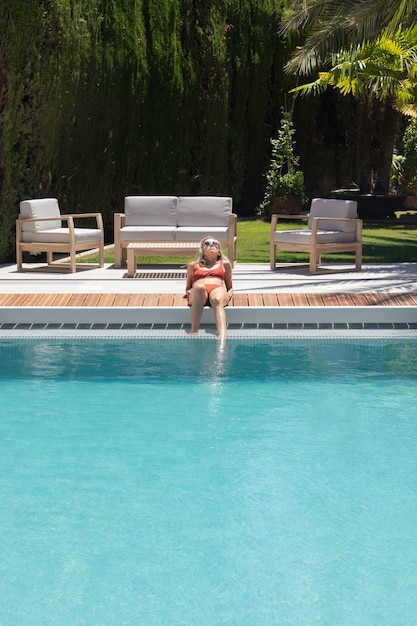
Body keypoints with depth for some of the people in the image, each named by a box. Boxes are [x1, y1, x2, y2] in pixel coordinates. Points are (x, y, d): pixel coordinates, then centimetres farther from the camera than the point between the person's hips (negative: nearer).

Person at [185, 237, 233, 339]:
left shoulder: (225, 264, 32)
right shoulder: (193, 265, 32)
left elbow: (230, 288, 30)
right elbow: (188, 288, 32)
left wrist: (229, 294, 6)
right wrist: (188, 292, 7)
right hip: (197, 293, 0)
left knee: (217, 300, -41)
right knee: (200, 287, -41)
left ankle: (222, 338, -67)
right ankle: (194, 333, -50)